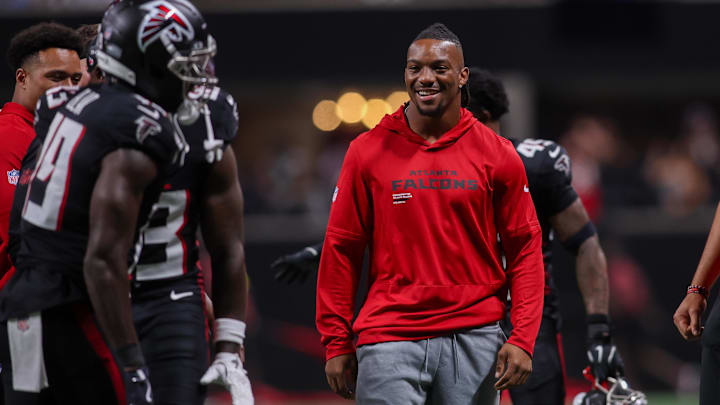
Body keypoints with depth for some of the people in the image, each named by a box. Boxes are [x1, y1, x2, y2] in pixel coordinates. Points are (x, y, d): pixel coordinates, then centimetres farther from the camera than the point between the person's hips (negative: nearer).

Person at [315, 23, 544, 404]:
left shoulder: (496, 155, 4)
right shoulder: (369, 151, 4)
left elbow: (524, 247, 7)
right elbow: (341, 249, 6)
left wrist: (522, 339, -3)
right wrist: (336, 344, 2)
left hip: (474, 339, 1)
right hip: (389, 338, -1)